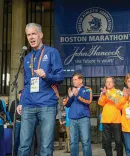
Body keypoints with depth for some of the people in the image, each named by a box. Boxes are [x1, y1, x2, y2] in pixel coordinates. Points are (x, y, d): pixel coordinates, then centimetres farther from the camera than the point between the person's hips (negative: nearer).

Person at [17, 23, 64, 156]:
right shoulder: (27, 58, 19)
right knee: (23, 145, 4)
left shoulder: (52, 52, 3)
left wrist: (46, 75, -22)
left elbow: (60, 76, -3)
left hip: (47, 105, -4)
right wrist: (21, 102, 14)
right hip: (28, 106, 5)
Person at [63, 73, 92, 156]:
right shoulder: (71, 90, 17)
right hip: (72, 119, 3)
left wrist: (78, 96, -19)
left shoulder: (87, 89, 8)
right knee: (73, 142, 3)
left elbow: (88, 102, -6)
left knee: (86, 141, -6)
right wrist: (70, 96, -6)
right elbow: (67, 104, 13)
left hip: (84, 118, -3)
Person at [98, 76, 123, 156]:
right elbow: (101, 103, -2)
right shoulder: (103, 92, 13)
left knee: (118, 141, 0)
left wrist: (110, 96, -16)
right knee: (106, 141, 6)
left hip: (116, 120, -2)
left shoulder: (118, 92, 6)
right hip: (106, 120, 3)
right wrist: (103, 94, -16)